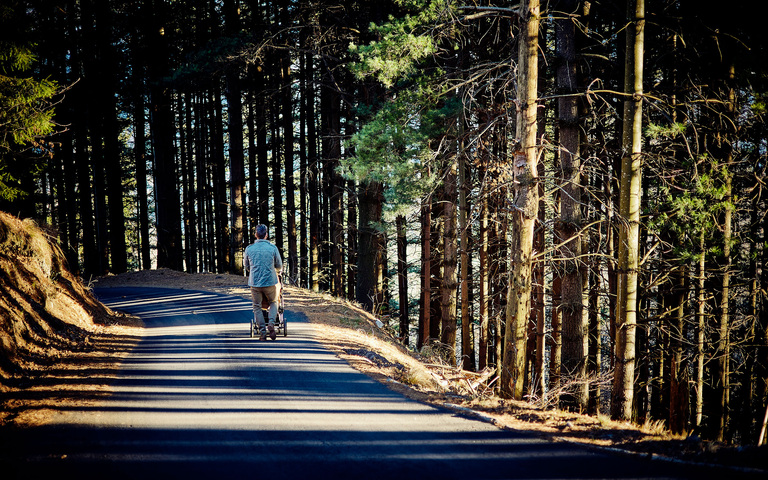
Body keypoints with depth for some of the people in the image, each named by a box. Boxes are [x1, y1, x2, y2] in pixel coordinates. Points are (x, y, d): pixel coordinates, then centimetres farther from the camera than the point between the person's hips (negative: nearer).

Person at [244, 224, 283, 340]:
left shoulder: (249, 248, -1)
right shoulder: (272, 247, -4)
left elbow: (246, 266, 13)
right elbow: (279, 266, 8)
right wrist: (278, 273, 32)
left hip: (254, 282, 0)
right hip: (270, 281, 0)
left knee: (257, 307, 10)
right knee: (273, 302, 19)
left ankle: (262, 332, 6)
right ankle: (271, 324, -3)